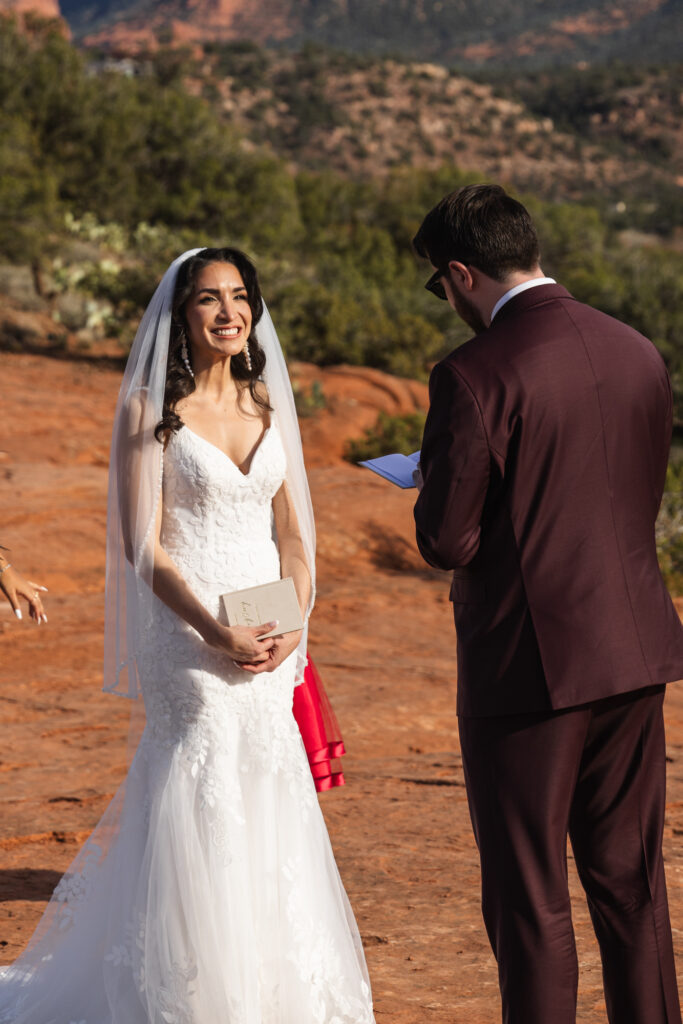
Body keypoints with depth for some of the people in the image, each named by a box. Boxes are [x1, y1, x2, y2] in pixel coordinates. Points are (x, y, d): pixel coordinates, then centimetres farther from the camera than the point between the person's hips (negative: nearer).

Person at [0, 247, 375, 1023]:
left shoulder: (267, 404, 10)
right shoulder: (151, 410, -6)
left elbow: (292, 534, 12)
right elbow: (143, 546, -10)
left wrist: (294, 625, -5)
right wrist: (216, 633, -19)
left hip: (270, 638, 5)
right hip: (189, 634, -5)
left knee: (271, 808, 7)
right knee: (198, 814, -4)